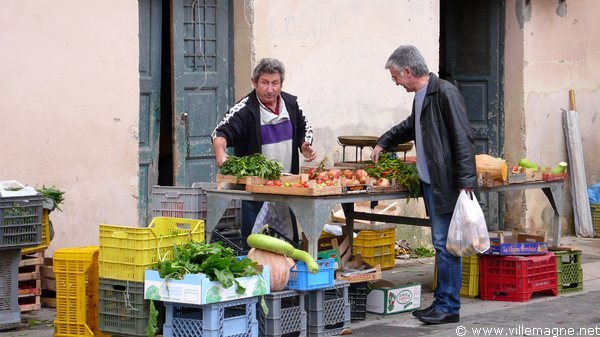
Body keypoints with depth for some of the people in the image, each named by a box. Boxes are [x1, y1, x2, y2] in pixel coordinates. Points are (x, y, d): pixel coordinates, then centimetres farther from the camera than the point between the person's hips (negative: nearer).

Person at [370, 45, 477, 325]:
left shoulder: (445, 93, -14)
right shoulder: (420, 97, 15)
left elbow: (462, 139, -18)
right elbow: (411, 126, 37)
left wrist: (466, 183, -21)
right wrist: (383, 143, 37)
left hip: (448, 184, -9)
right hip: (430, 184, 9)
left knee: (445, 244, -6)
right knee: (441, 244, 12)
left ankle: (448, 306, 0)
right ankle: (442, 302, 18)